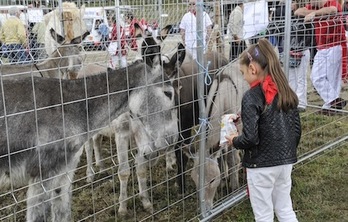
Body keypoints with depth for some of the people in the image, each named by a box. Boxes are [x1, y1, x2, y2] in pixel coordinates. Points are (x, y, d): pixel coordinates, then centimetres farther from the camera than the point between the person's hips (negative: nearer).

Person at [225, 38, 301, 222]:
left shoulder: (251, 97, -19)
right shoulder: (286, 92, 2)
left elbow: (250, 138, -23)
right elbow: (297, 128, 8)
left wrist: (234, 141, -3)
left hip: (261, 165, -7)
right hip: (285, 161, 7)